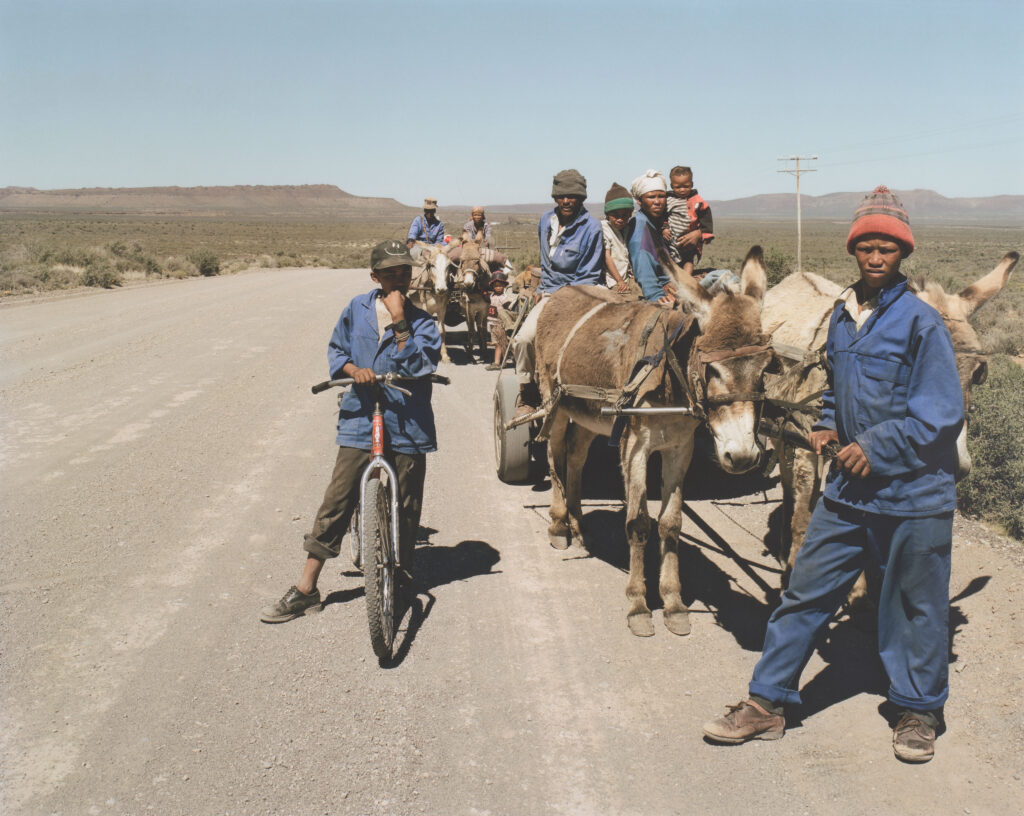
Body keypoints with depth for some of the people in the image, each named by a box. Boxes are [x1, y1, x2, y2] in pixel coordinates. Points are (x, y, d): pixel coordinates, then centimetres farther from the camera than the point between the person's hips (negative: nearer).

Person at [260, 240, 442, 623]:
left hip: (407, 423, 0)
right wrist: (354, 369, -7)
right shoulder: (357, 310, 6)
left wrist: (400, 322, -16)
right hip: (360, 419, 1)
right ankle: (305, 590, 6)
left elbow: (416, 366, -12)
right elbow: (335, 350, 13)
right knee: (336, 502, -2)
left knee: (405, 509, 7)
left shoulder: (422, 322, 1)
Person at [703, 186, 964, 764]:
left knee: (915, 607, 9)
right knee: (806, 592, 7)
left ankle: (918, 713, 29)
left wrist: (877, 448, -17)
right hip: (849, 490, 6)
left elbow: (942, 413, -13)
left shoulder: (921, 321, -11)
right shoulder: (842, 317, 8)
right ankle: (768, 703, 18)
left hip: (916, 495, -5)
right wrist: (829, 426, 6)